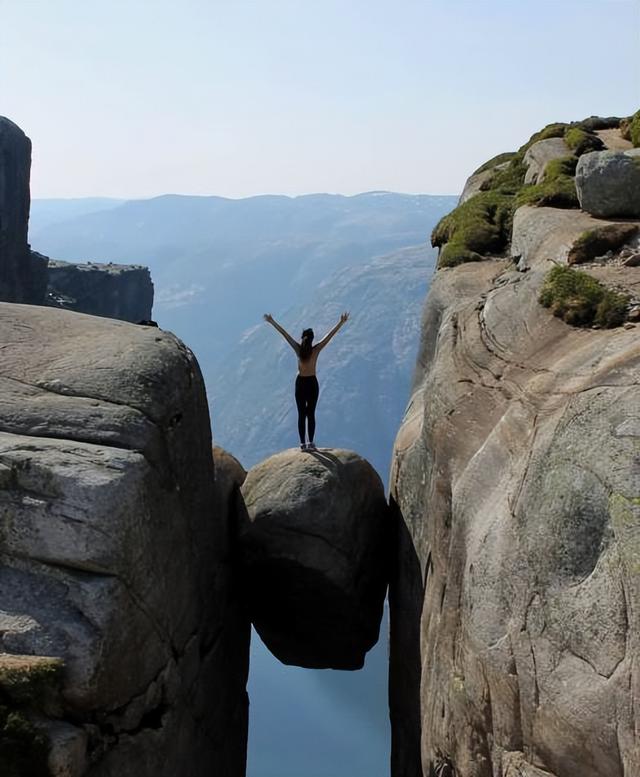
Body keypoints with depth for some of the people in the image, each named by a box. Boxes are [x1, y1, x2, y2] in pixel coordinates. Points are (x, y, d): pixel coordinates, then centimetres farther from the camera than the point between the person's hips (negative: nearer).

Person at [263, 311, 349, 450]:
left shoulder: (298, 349, -5)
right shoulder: (316, 350, -9)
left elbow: (284, 333, 0)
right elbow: (330, 335, -7)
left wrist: (272, 322, 4)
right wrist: (341, 323, -4)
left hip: (300, 383, 1)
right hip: (312, 383, -1)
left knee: (301, 414, 5)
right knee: (311, 414, 4)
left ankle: (302, 443, 3)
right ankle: (311, 443, 2)